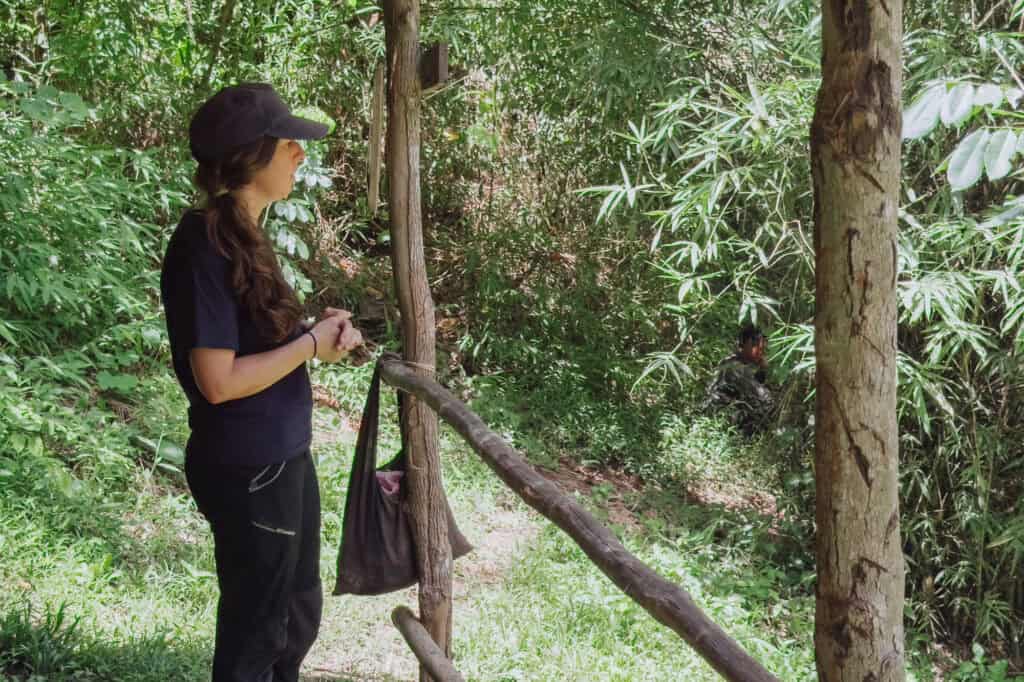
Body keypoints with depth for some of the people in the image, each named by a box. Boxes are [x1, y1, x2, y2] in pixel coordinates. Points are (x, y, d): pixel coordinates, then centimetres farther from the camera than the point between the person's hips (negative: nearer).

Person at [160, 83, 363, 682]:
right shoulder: (206, 246, -22)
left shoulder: (242, 234, 7)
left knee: (301, 612, 24)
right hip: (247, 470, -9)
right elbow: (218, 379, -25)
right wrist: (311, 345, -15)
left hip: (282, 456, 9)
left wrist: (318, 330, -2)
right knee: (254, 630, 9)